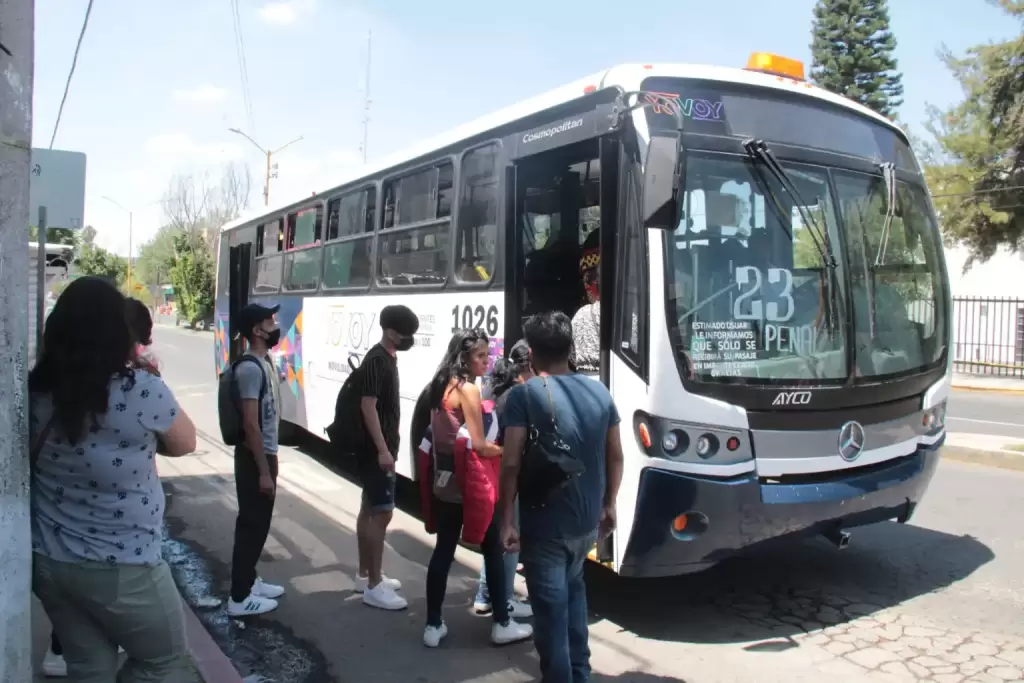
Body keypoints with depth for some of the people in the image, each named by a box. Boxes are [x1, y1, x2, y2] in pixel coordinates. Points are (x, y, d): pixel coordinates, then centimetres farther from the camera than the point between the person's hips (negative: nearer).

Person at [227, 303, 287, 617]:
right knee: (252, 525, -1)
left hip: (266, 453, 10)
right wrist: (264, 471, -22)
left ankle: (249, 580, 32)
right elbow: (251, 424, -24)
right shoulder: (250, 368, -21)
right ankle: (239, 597, 10)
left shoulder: (266, 361, 10)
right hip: (254, 457, -10)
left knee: (259, 523, 18)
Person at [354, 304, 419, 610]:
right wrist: (382, 449, -24)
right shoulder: (376, 361, -18)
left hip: (380, 447, 10)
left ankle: (365, 574, 25)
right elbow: (368, 406, -23)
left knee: (368, 509, 15)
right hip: (376, 449, -10)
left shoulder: (388, 358, 12)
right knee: (382, 512, -8)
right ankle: (373, 585, -1)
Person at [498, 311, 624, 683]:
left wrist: (506, 520, -11)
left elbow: (511, 464, -18)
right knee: (573, 589, 27)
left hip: (543, 524, -6)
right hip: (587, 520, 6)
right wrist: (609, 505, 19)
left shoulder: (524, 394, -13)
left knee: (551, 608, 6)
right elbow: (615, 456, 8)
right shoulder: (599, 392, 2)